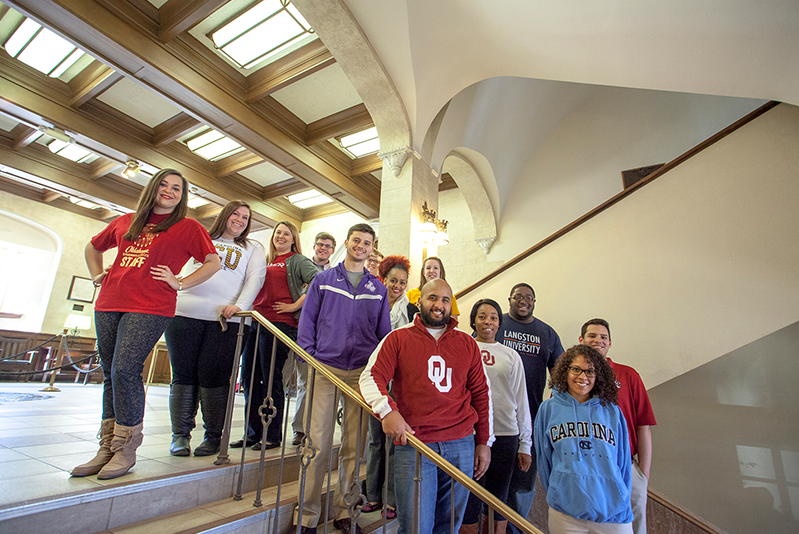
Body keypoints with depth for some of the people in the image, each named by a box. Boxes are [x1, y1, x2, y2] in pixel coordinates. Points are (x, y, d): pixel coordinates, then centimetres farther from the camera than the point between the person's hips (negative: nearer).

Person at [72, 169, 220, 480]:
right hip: (108, 304, 6)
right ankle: (107, 448, 17)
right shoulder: (125, 222, 19)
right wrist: (97, 274, 18)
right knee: (110, 375, 7)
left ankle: (125, 449, 0)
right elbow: (93, 248, 34)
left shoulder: (188, 228, 5)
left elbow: (214, 262, 0)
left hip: (150, 308, -5)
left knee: (125, 370, -14)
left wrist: (180, 283, -5)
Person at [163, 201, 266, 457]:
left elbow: (256, 277, 2)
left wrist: (239, 305, -14)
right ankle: (180, 434, 16)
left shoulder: (253, 249, 16)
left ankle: (214, 436, 10)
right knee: (183, 375, 4)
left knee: (214, 377, -2)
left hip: (226, 320, -2)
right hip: (185, 313, 2)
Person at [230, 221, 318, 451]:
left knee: (271, 377, -3)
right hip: (256, 321, 7)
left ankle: (272, 435, 11)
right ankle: (254, 432, 22)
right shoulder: (265, 261, 21)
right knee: (248, 375, 8)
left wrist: (295, 306, -13)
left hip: (280, 323, -7)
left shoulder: (297, 260, 1)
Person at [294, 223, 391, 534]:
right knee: (317, 442, 1)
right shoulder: (323, 280, 8)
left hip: (362, 372, 2)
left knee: (354, 444, 8)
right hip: (324, 368, -1)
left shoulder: (378, 289, 11)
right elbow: (307, 320, 5)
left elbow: (384, 333, 12)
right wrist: (309, 358, -4)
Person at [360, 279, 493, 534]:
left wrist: (484, 441, 12)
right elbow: (370, 377, -4)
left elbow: (481, 392, 13)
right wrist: (388, 411, -21)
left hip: (461, 445, 3)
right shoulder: (398, 338, 1)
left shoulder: (467, 343, 9)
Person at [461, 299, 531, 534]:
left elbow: (521, 400, 10)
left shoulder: (511, 356, 9)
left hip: (506, 436, 2)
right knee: (469, 500, 3)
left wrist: (525, 445, 9)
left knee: (498, 502, 13)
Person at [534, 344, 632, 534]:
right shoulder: (549, 408, 0)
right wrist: (556, 496, 8)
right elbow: (544, 460, 7)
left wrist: (622, 503, 8)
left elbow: (623, 463, 9)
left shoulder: (613, 412, 4)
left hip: (613, 512, 1)